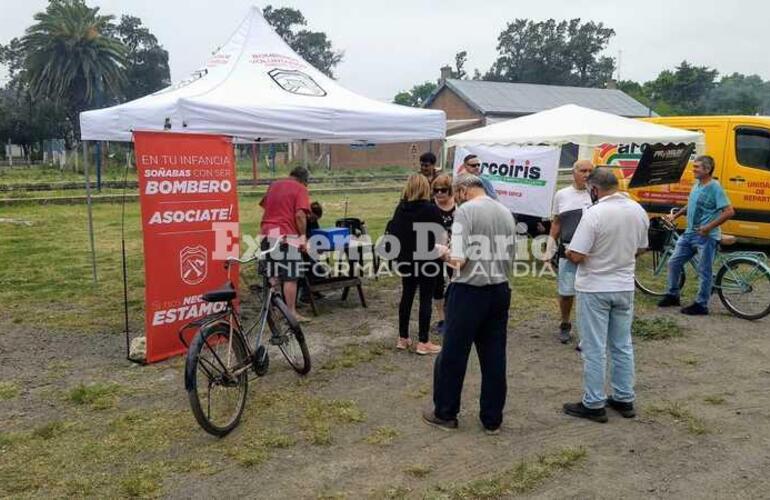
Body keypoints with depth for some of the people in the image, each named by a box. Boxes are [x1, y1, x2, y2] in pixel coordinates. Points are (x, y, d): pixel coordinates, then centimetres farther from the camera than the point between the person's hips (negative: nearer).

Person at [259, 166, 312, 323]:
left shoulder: (273, 185, 17)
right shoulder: (300, 189, -4)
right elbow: (300, 215, -15)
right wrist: (303, 236, -8)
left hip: (267, 234, 7)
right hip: (286, 236, -7)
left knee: (270, 275, 14)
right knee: (290, 277, -2)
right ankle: (292, 313, 0)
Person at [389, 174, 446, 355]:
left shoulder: (401, 208, 0)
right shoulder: (432, 210, -15)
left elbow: (393, 231, 4)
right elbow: (439, 236, -12)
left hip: (406, 259, 5)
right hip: (427, 260, -5)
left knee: (406, 296, 14)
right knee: (425, 299, 2)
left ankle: (403, 338, 21)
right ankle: (423, 342, 5)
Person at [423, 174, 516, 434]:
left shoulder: (465, 211, -12)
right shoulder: (506, 213, 8)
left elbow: (459, 260, -18)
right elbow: (510, 259, 12)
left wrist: (446, 254, 2)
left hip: (469, 291, -6)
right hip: (500, 290, 6)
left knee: (453, 354, 8)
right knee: (494, 356, 12)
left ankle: (445, 413, 21)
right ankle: (492, 418, 21)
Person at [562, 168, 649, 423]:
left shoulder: (595, 213, -21)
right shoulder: (638, 211, 0)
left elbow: (576, 255, -22)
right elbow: (640, 248, 12)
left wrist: (567, 252, 0)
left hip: (594, 289, -6)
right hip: (625, 287, 6)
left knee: (594, 349, 3)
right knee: (623, 346, 16)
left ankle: (594, 405, 11)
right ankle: (624, 399, 25)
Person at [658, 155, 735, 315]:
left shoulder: (715, 188, -15)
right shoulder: (697, 184, 9)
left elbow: (729, 211, -21)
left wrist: (709, 227, -23)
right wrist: (675, 215, 16)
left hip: (706, 237, -9)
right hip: (690, 233, 9)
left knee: (704, 271, 2)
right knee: (674, 262, 12)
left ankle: (701, 305, 11)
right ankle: (672, 295, 27)